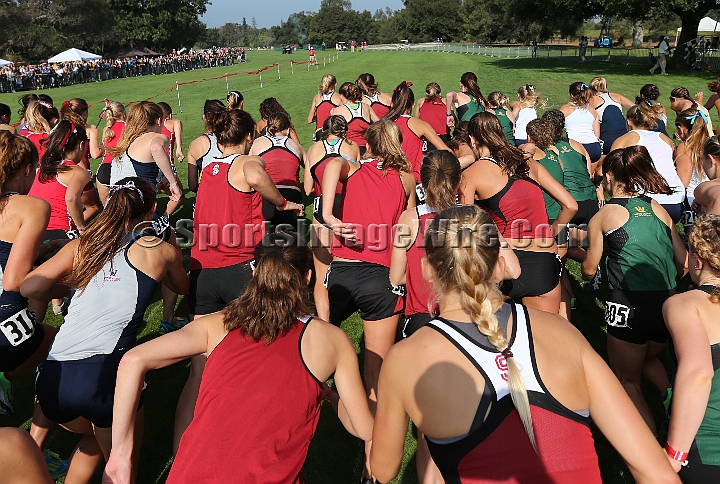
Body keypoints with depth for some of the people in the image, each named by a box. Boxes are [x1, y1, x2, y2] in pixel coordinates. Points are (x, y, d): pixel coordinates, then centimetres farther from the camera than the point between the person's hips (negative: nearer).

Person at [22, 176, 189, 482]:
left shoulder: (83, 245, 15)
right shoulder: (162, 251, 9)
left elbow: (28, 288, 7)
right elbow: (181, 288, 29)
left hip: (52, 377, 5)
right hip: (104, 374, -4)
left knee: (95, 437, 35)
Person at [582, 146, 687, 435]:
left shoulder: (602, 217, 1)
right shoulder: (658, 209, 12)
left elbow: (588, 272, 9)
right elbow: (684, 263, 12)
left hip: (629, 306, -5)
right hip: (669, 304, 5)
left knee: (627, 379, 15)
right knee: (648, 358, 34)